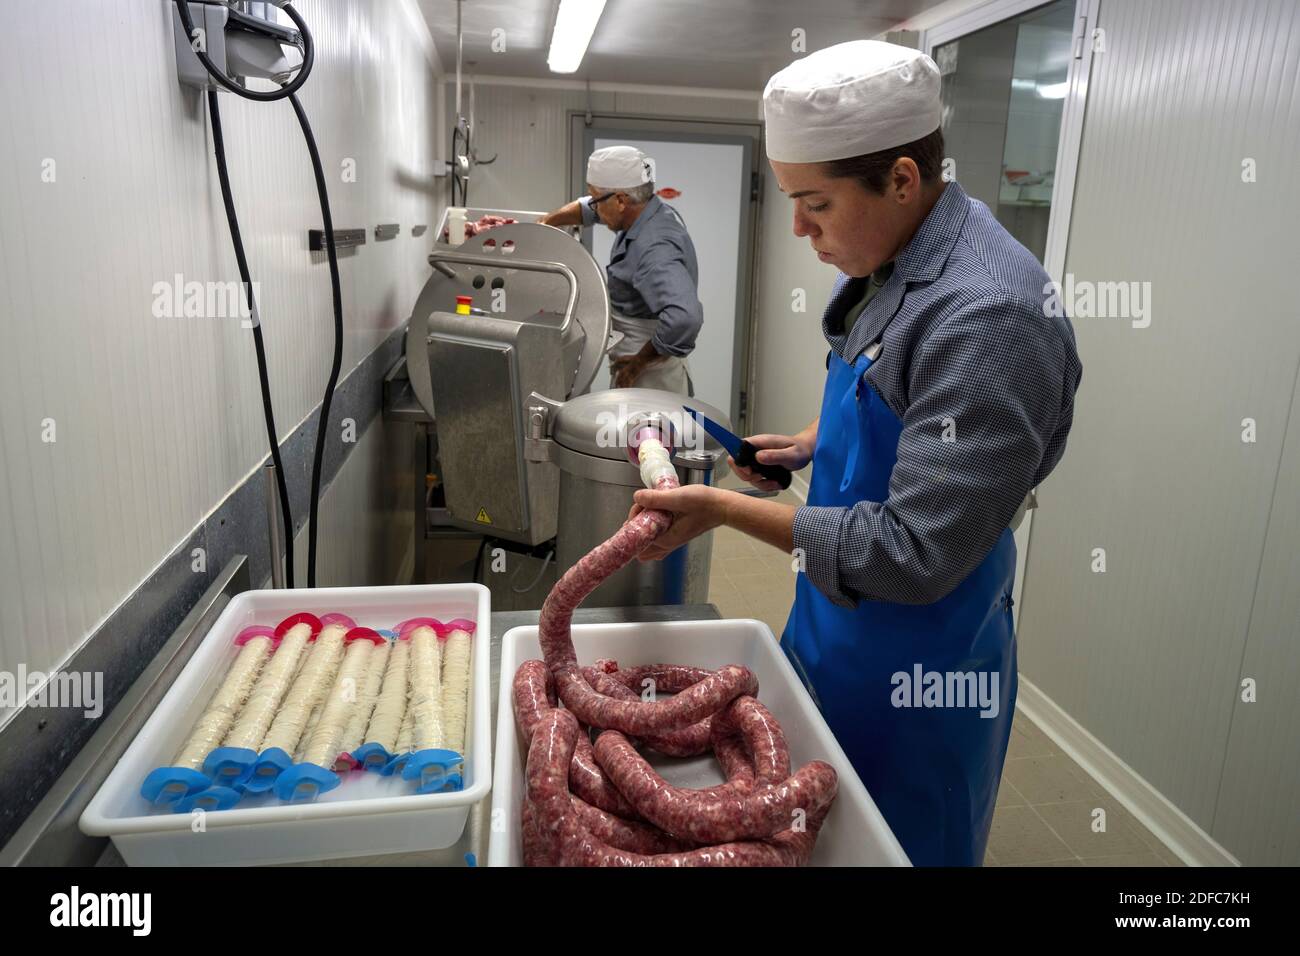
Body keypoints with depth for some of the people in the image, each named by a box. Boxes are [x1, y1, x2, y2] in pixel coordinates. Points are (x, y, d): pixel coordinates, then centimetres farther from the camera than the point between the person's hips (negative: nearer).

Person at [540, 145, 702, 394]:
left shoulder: (655, 251, -30)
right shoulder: (654, 210, 0)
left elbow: (684, 317, -45)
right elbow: (585, 208, 18)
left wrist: (641, 360, -31)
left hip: (648, 374, -9)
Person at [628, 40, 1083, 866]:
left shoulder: (987, 317, -30)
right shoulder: (890, 262, 0)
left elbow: (915, 557, -30)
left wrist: (726, 509, -26)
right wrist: (817, 441, 3)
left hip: (913, 666, -8)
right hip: (836, 620, 8)